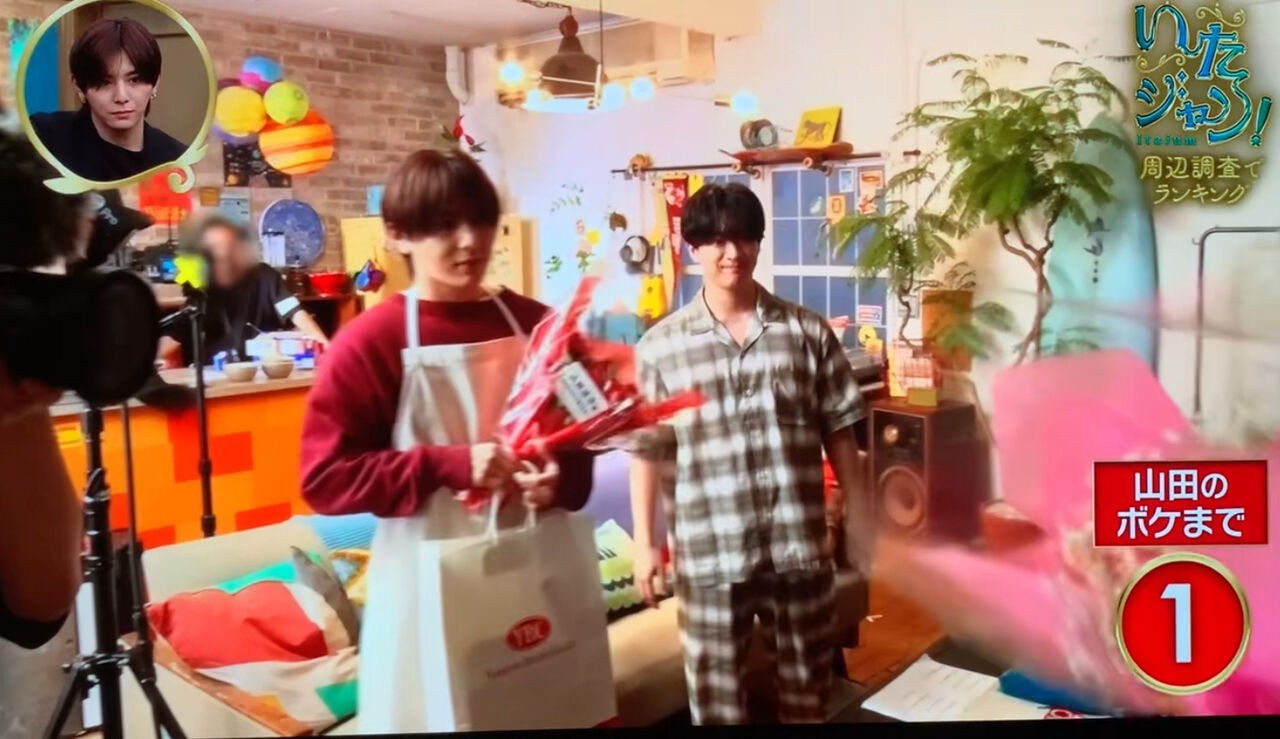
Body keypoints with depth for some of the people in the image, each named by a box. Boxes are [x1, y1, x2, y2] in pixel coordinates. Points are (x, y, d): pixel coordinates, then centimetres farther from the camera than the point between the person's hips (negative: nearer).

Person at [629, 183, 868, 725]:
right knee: (715, 691, 13)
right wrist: (644, 544, -1)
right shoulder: (660, 346, -3)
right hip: (709, 552, -1)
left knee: (808, 682, 18)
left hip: (799, 543, 2)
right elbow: (646, 451, -1)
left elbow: (840, 433, 5)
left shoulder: (808, 332, 1)